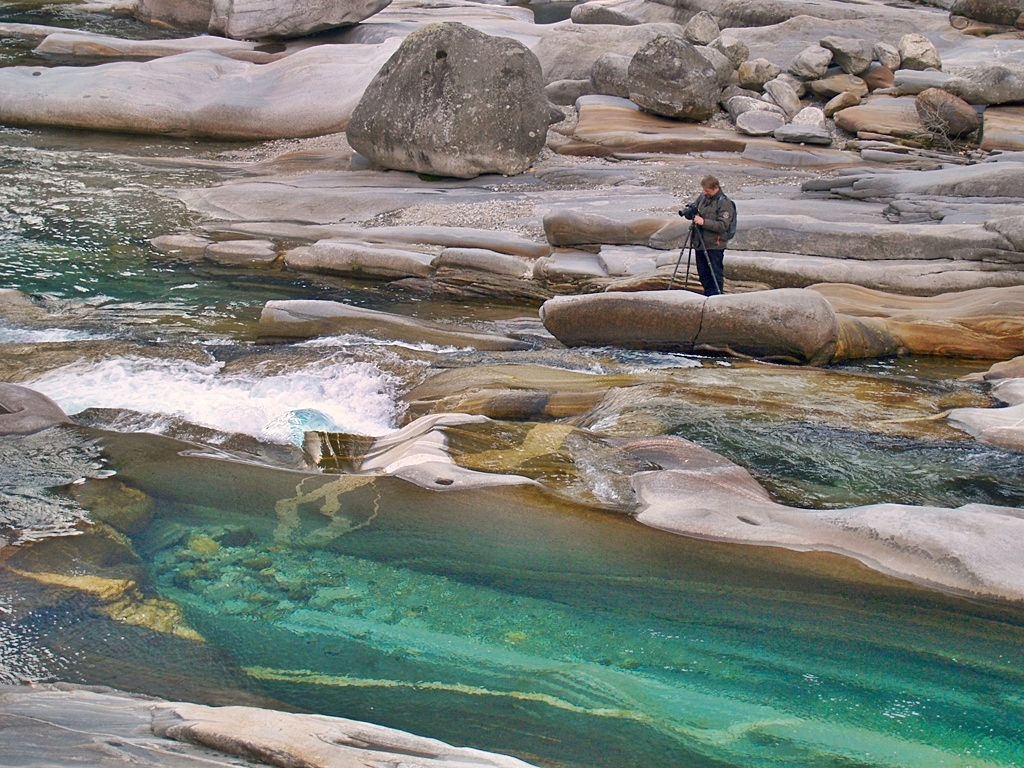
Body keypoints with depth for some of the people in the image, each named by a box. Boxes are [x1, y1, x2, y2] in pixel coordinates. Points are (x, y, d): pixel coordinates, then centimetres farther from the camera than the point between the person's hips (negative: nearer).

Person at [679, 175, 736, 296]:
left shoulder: (725, 203, -13)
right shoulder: (703, 197, 8)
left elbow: (723, 225, -20)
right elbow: (692, 206, 19)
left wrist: (704, 222, -25)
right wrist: (688, 211, -6)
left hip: (715, 246, -7)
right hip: (700, 243, 7)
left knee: (715, 274, -2)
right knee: (703, 273, 14)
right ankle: (707, 295, 25)